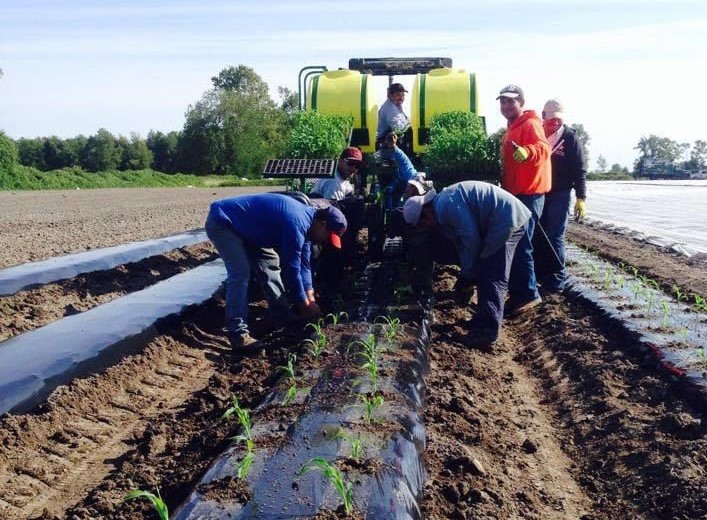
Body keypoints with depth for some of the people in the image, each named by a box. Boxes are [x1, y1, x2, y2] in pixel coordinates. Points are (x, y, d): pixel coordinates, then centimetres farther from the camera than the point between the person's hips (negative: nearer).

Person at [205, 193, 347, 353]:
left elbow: (303, 264, 10)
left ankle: (282, 315, 21)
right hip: (221, 222, -10)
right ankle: (238, 335, -20)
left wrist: (310, 298, 6)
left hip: (241, 226, 10)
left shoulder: (306, 220, 3)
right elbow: (292, 268, -21)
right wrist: (306, 305, -10)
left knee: (270, 262, 12)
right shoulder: (296, 224, -28)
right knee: (241, 274, -21)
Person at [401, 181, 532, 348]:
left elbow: (471, 239, -18)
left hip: (507, 220, -11)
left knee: (492, 279, -11)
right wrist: (467, 275, 19)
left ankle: (485, 335, -9)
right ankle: (485, 321, 29)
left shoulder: (446, 204, -18)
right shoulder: (443, 209, 14)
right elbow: (461, 243, 19)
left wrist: (467, 276, -5)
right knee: (485, 274, 17)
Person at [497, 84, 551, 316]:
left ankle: (527, 294, -4)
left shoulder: (530, 124, -10)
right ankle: (518, 290, 24)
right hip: (515, 193, 10)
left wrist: (527, 152, -49)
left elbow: (543, 148, -29)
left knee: (520, 245, -11)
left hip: (528, 194, -10)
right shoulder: (512, 128, 21)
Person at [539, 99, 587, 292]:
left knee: (555, 237, -5)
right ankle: (542, 274, 20)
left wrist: (581, 198, -11)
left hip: (560, 194, -4)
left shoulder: (570, 137, -4)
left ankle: (556, 280, 2)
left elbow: (580, 171, -5)